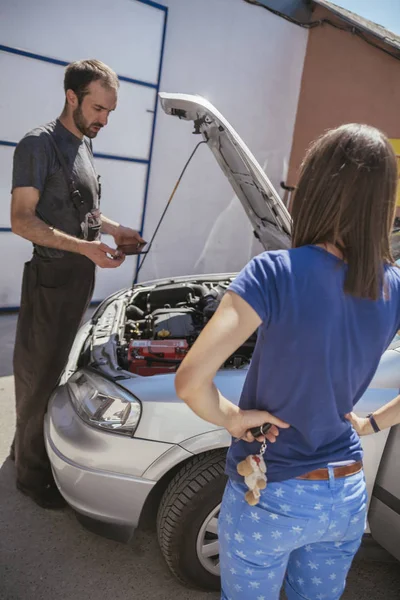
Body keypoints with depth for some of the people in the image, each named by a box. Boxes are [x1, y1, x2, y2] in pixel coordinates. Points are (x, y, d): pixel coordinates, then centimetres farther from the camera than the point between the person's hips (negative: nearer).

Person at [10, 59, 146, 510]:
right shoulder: (39, 145, -11)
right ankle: (31, 470, 18)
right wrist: (85, 247, -27)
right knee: (37, 371, 2)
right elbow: (21, 220, -18)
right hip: (52, 277, -8)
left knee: (54, 367, 18)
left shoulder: (84, 146, 16)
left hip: (81, 276, 8)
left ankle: (30, 444, 36)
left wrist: (114, 229, 9)